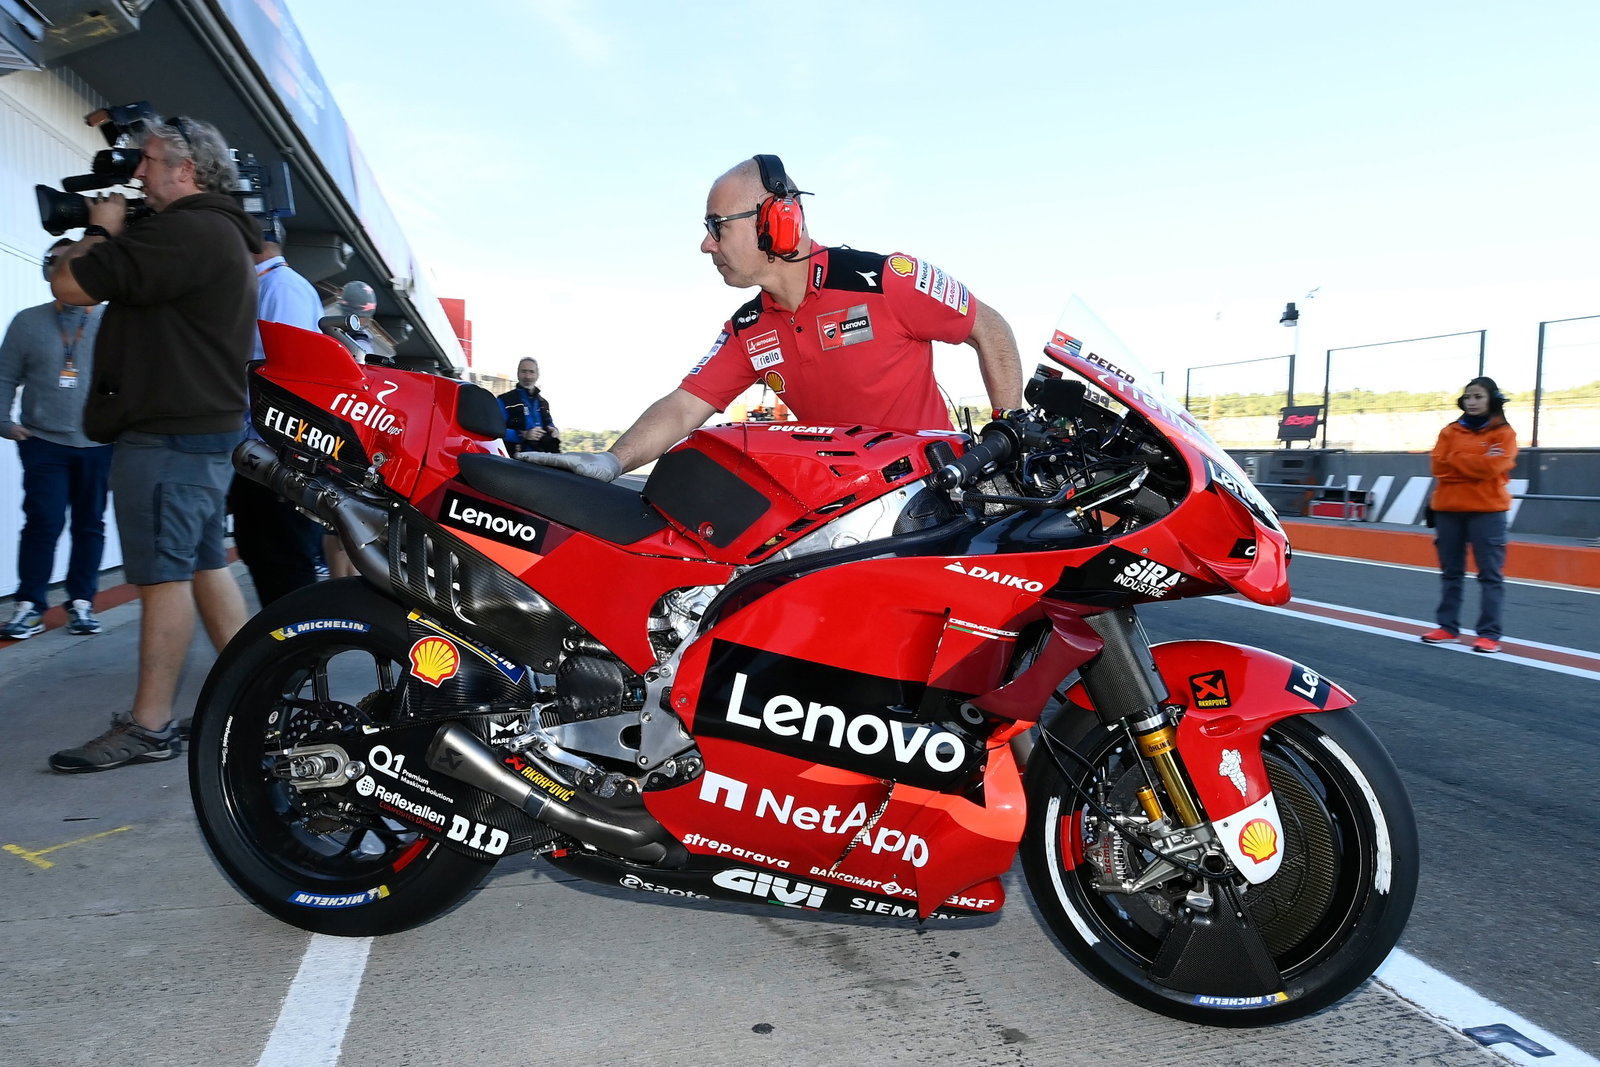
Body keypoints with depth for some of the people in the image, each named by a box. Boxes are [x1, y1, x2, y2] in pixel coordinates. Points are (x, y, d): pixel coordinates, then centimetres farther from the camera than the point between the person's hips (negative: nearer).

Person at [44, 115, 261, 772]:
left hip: (168, 435, -11)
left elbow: (71, 285, -19)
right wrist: (111, 237, 14)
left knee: (162, 573, -7)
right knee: (205, 564, 13)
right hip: (207, 427, 11)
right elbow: (122, 285, 27)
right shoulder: (222, 233, 19)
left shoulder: (185, 232, -16)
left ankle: (148, 728, -1)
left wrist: (100, 231, -2)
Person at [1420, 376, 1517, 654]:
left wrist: (1456, 459, -6)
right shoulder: (1450, 432, 11)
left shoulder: (1503, 433, 1)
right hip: (1448, 509, 4)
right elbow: (1440, 466, -1)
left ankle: (1489, 633, -1)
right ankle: (1448, 626, 17)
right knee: (1450, 572, 10)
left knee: (1490, 574, -4)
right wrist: (1476, 463, -8)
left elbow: (1491, 467, -14)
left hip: (1487, 510, -4)